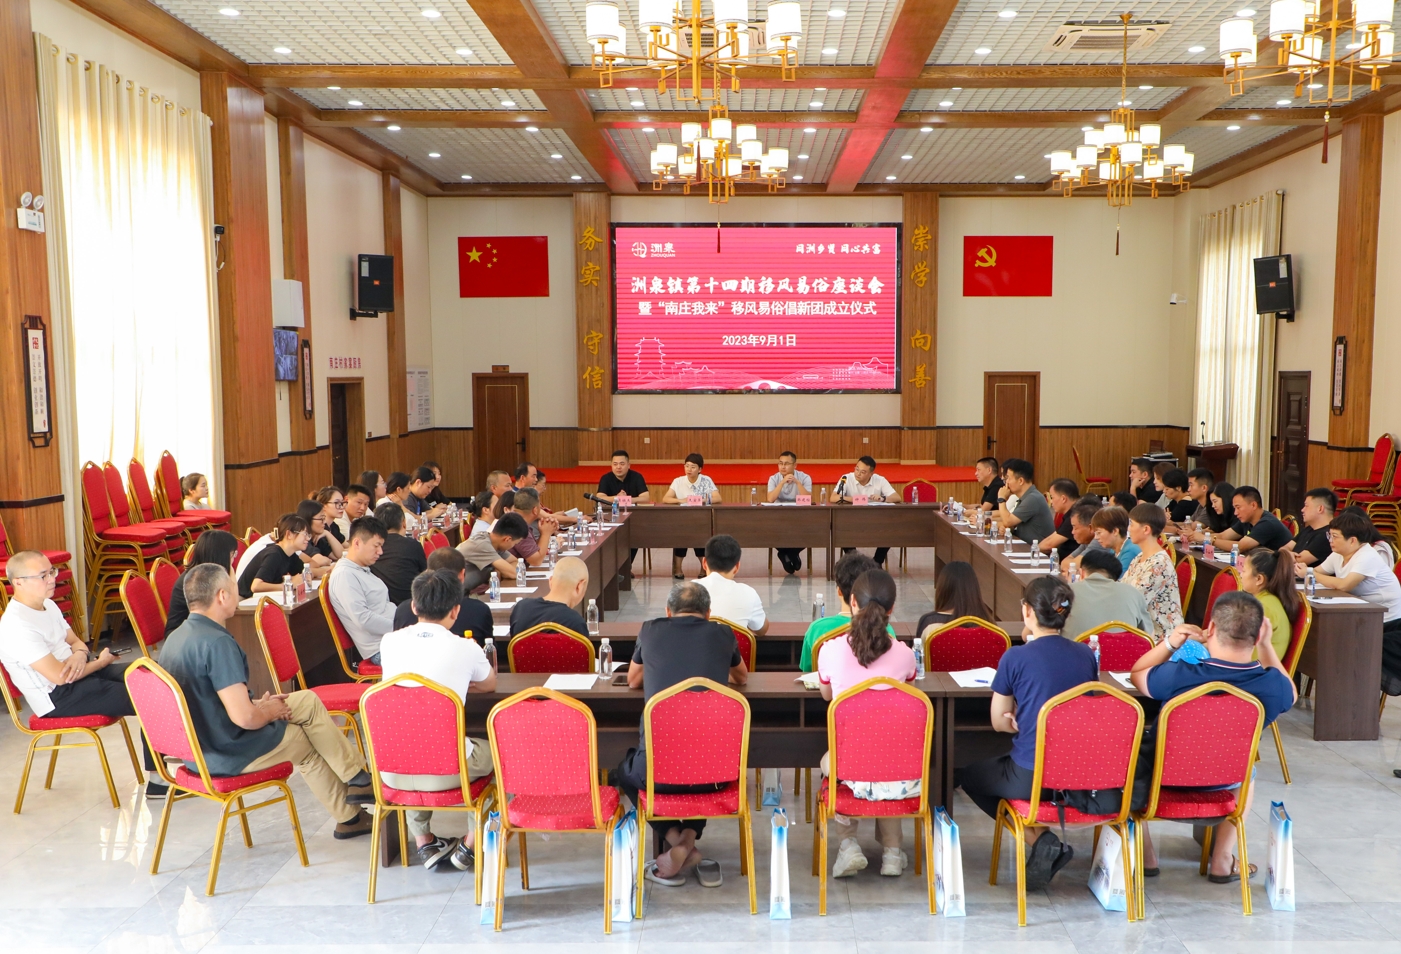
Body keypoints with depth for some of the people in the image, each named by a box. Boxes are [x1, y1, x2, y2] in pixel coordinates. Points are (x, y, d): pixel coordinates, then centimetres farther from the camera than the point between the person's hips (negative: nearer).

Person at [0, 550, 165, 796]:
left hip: (75, 672, 9)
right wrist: (100, 662, -9)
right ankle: (157, 779, -8)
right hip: (58, 697, -9)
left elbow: (75, 641, 15)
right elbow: (59, 676, -25)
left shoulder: (47, 605, 6)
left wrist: (79, 655, -10)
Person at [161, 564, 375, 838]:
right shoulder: (217, 643, -27)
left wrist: (258, 704, 9)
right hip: (226, 755, -9)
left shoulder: (176, 637, 4)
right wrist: (269, 711, -8)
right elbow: (244, 717, -30)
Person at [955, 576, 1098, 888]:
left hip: (1030, 779, -6)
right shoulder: (1086, 655, 0)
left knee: (967, 775, 23)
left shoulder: (1016, 657, -14)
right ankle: (1045, 842, 14)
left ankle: (1040, 838, 7)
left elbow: (999, 722, -3)